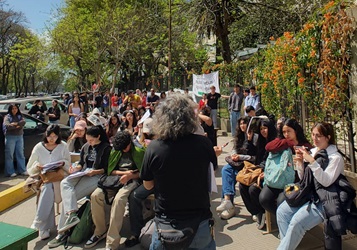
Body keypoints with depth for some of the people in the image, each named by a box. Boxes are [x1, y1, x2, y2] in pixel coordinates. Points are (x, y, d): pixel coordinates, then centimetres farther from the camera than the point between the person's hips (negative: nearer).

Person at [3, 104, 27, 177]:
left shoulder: (20, 116, 11)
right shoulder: (7, 117, -1)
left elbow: (23, 122, -7)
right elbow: (6, 126, -15)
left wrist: (15, 124, -18)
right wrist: (18, 126, -11)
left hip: (20, 137, 4)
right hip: (10, 137, -4)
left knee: (20, 154, 9)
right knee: (9, 154, -1)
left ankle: (22, 170, 15)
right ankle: (10, 172, 3)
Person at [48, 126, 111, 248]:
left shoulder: (106, 148, -3)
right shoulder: (86, 146, 17)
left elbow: (107, 169, -5)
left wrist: (95, 171, -19)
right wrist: (76, 167, 1)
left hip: (96, 176, -7)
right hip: (83, 174, 7)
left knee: (68, 196, -20)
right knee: (64, 183, -25)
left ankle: (62, 232, -14)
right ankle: (71, 214, -35)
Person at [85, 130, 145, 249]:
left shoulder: (139, 152, 5)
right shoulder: (115, 152, 19)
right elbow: (110, 170, 14)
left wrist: (130, 175, -15)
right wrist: (124, 172, -3)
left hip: (132, 180, -5)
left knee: (118, 199, -35)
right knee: (95, 195, -23)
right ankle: (100, 231, -5)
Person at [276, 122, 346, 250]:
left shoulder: (335, 157, -8)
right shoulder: (312, 152, 8)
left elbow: (326, 182, -19)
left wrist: (312, 162, -24)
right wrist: (300, 162, -5)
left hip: (324, 200, -6)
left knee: (297, 221, -26)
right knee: (282, 211, -13)